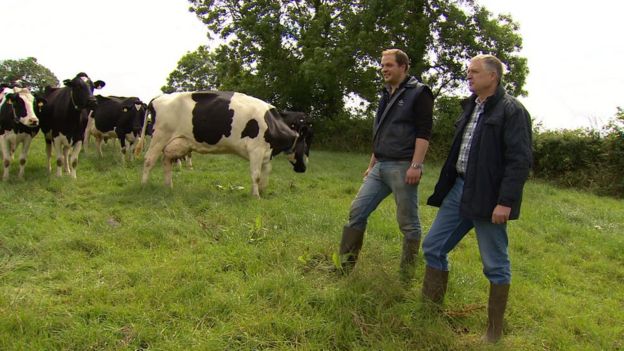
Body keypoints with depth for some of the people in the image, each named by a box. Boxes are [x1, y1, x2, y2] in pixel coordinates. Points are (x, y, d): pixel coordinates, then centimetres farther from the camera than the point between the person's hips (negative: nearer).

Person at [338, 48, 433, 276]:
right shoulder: (386, 95, 20)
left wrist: (416, 165, -21)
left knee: (408, 223, 2)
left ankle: (407, 272, 15)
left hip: (403, 167, -8)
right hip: (380, 167, 8)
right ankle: (345, 266, 13)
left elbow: (423, 133, -12)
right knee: (357, 211, 4)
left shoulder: (418, 93, -3)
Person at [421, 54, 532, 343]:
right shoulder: (471, 107, 15)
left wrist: (505, 202, -21)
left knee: (495, 265, 4)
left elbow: (520, 160, -15)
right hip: (459, 189, 8)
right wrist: (446, 186, 19)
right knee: (433, 247, 9)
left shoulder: (511, 110, -9)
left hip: (488, 196, -8)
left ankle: (495, 330, 18)